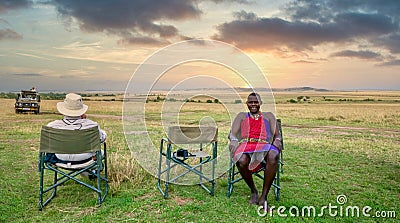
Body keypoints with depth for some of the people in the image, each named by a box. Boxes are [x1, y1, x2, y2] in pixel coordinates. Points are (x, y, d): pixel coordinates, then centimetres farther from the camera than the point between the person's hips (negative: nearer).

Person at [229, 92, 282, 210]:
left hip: (264, 145, 0)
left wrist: (277, 141, -7)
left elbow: (277, 134, 18)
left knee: (273, 156, -39)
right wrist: (233, 142, -9)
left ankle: (263, 197, -30)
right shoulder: (241, 116, 29)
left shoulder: (268, 116, 30)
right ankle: (253, 191, -9)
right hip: (245, 145, 0)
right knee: (241, 161, -38)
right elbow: (233, 133, 15)